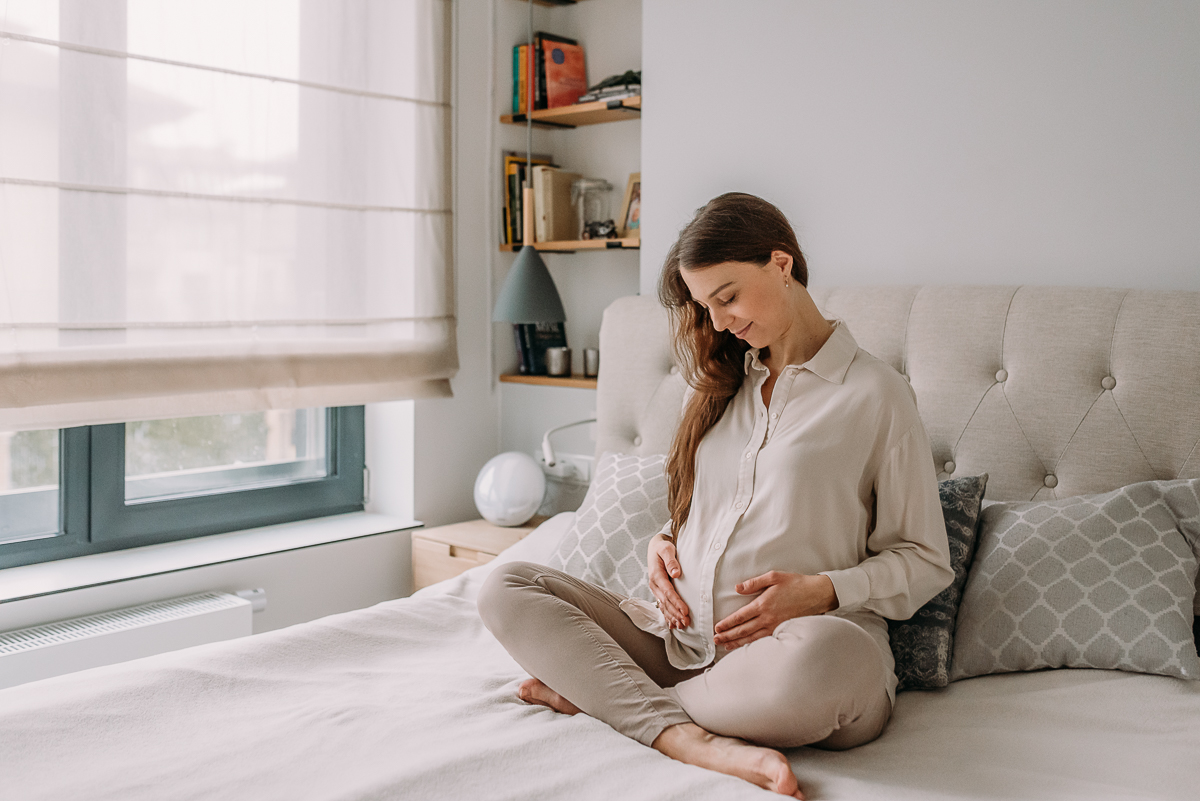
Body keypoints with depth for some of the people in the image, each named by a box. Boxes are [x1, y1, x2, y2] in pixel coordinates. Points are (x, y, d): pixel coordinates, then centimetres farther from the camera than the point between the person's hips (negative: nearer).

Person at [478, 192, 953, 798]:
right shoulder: (719, 383, 17)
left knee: (827, 656, -42)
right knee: (506, 588, -11)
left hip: (791, 651, -5)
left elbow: (925, 560, 2)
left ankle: (596, 690, -18)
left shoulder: (876, 393, 0)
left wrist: (824, 590, -14)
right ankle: (692, 738, -27)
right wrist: (664, 543, 5)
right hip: (685, 642, 5)